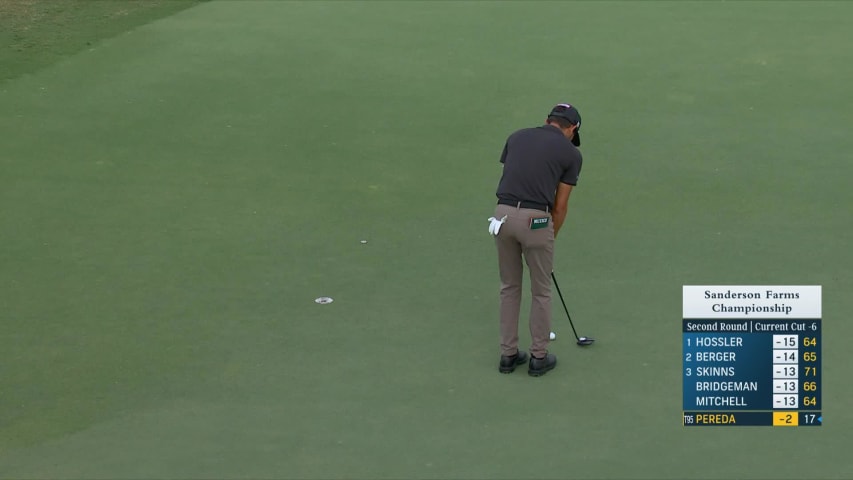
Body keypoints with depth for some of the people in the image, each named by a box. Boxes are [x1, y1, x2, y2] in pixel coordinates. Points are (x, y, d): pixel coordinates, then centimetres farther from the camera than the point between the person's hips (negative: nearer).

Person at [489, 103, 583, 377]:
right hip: (535, 220, -4)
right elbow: (560, 205, 8)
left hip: (503, 215, 4)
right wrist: (551, 237, 20)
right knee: (541, 291, 14)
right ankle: (539, 357, 21)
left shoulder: (517, 137, 18)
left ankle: (508, 354, 24)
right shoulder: (571, 153, 7)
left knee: (509, 287, 20)